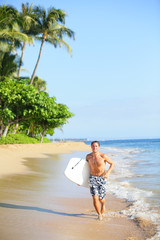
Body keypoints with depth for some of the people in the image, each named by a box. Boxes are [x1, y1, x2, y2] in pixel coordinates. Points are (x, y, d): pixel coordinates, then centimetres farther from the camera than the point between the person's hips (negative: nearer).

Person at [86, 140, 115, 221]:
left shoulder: (103, 156, -11)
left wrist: (108, 172, -14)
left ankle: (103, 205, 44)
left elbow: (112, 163, 1)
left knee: (101, 198, 6)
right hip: (93, 178, 2)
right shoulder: (88, 156, 0)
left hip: (102, 178, -1)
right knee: (95, 198, -12)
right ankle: (99, 214, 9)